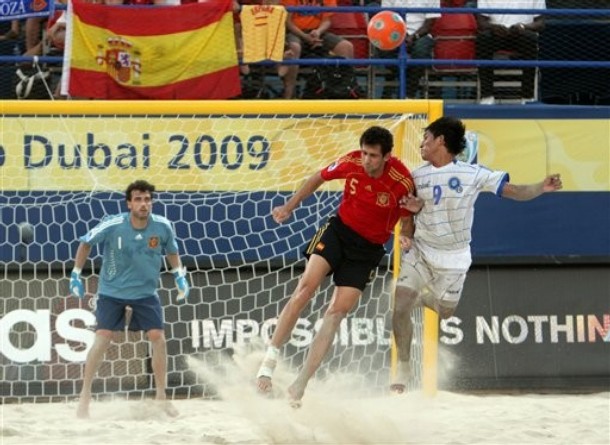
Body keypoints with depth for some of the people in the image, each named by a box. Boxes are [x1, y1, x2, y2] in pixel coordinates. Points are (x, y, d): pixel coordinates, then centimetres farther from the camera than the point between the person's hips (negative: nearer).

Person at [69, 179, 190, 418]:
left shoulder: (162, 226, -13)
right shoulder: (113, 225, -20)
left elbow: (171, 251, 10)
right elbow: (86, 243, -2)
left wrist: (179, 275, 0)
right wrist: (76, 275, -1)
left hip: (146, 292, 2)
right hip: (112, 291, -2)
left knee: (158, 338, -7)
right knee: (102, 339, -12)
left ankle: (161, 396, 8)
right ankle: (85, 396, 0)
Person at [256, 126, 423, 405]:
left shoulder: (402, 182, -20)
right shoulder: (352, 163, -13)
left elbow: (407, 220, -4)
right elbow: (320, 178, 7)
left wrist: (415, 209, -28)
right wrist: (290, 206, 9)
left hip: (368, 249, -1)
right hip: (339, 230, 1)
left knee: (336, 313, -8)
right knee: (306, 288, -19)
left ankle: (299, 386, -5)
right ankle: (270, 360, -17)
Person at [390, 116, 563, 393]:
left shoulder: (472, 174, -12)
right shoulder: (416, 176, -3)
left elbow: (514, 192, -12)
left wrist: (541, 188, -30)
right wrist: (407, 233, -11)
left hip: (453, 259, -1)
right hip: (419, 253, 1)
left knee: (444, 313, 11)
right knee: (400, 309, -13)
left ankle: (424, 298, 47)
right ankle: (403, 366, 8)